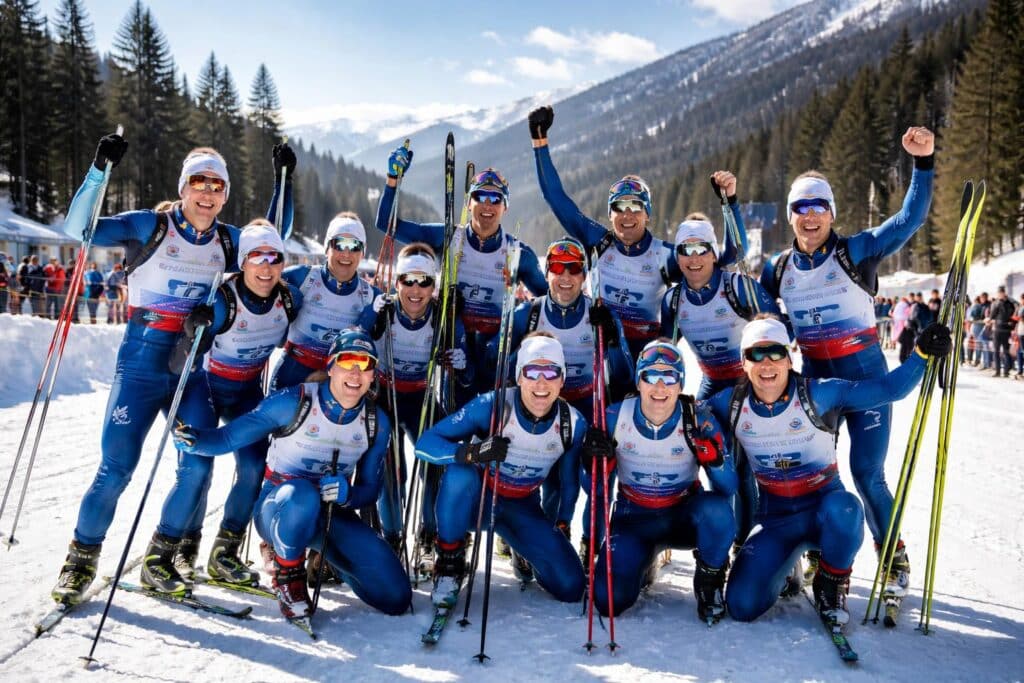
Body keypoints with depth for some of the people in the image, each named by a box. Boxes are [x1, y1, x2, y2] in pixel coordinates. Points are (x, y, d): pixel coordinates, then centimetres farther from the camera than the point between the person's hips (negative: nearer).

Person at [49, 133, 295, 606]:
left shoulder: (228, 240, 7)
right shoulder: (149, 226, -4)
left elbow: (275, 235, 20)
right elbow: (80, 228, -11)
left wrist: (284, 178, 12)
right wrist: (100, 169, -20)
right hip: (142, 363, -4)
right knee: (116, 468, -6)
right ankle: (81, 560, 13)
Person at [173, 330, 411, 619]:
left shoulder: (377, 422, -4)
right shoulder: (293, 402, -16)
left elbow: (370, 489, 1)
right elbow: (227, 438, -14)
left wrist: (347, 494, -22)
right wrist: (194, 439, -36)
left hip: (332, 516, 4)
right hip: (279, 508, -4)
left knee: (396, 598, -8)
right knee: (302, 495, -43)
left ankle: (325, 559, 20)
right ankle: (287, 573, -11)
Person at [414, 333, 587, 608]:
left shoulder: (573, 423, -13)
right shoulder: (491, 405, -25)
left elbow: (570, 481, 6)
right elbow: (425, 444, -28)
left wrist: (562, 524, 7)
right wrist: (472, 452, -44)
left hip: (522, 508, 3)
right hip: (476, 498, -3)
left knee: (571, 587, -12)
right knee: (459, 474, -39)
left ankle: (529, 555, 22)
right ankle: (449, 561, -15)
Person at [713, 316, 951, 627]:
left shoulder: (818, 394, -13)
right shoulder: (731, 403, -5)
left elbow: (888, 389, -14)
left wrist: (923, 354, -26)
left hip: (824, 508, -2)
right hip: (774, 519, 2)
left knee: (843, 508, -40)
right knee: (742, 606, -15)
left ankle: (831, 587, -7)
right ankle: (782, 566, 21)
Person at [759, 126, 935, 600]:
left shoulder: (856, 252, -6)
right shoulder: (778, 268, 6)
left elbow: (910, 218, -15)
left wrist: (922, 163, -25)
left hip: (864, 370, -4)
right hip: (813, 375, 4)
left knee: (866, 472, -3)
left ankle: (895, 561, 19)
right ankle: (821, 555, 27)